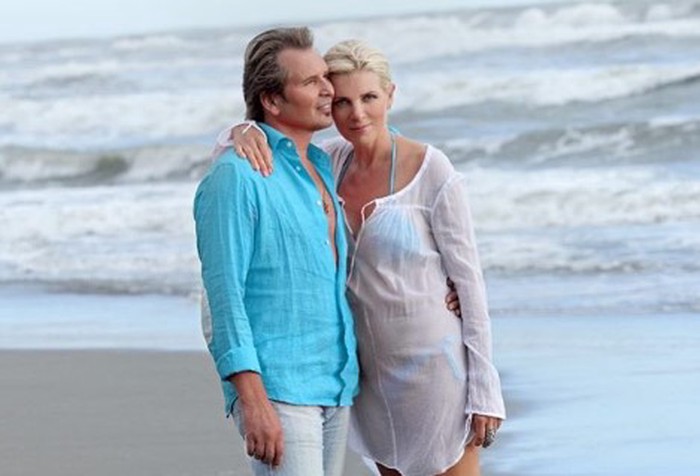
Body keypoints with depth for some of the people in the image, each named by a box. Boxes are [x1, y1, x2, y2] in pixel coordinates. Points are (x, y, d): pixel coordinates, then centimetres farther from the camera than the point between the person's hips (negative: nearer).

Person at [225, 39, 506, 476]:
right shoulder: (333, 161, 3)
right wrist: (246, 134, -20)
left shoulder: (433, 173, -14)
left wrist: (484, 391, -12)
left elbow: (469, 280, -11)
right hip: (371, 369, 6)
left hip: (432, 363, -6)